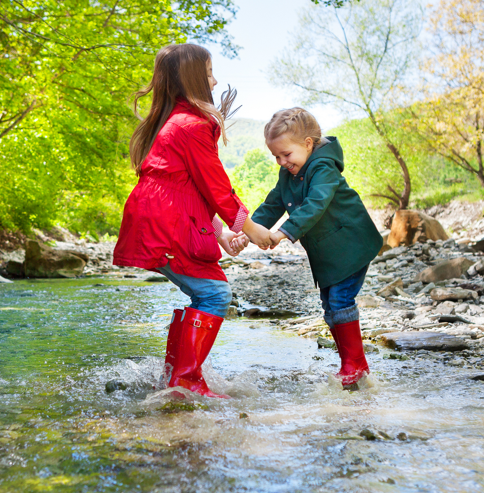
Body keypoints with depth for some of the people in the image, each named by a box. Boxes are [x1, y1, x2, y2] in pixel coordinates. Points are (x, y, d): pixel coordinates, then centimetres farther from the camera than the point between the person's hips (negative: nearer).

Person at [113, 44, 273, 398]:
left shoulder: (169, 122, 22)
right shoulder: (193, 124, -11)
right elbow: (214, 185, -9)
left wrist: (219, 233, 14)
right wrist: (248, 226, 2)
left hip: (155, 226, 10)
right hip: (168, 228, -10)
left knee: (203, 294, 15)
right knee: (215, 293, -7)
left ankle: (174, 374, 21)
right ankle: (185, 379, -3)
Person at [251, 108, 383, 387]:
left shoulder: (323, 168, -20)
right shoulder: (288, 174, 7)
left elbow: (315, 206, -35)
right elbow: (273, 205, 7)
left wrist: (286, 232, -44)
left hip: (350, 245, -9)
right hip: (325, 253, 9)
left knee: (340, 299, -13)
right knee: (330, 306, 9)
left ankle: (356, 364, -2)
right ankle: (350, 363, 18)